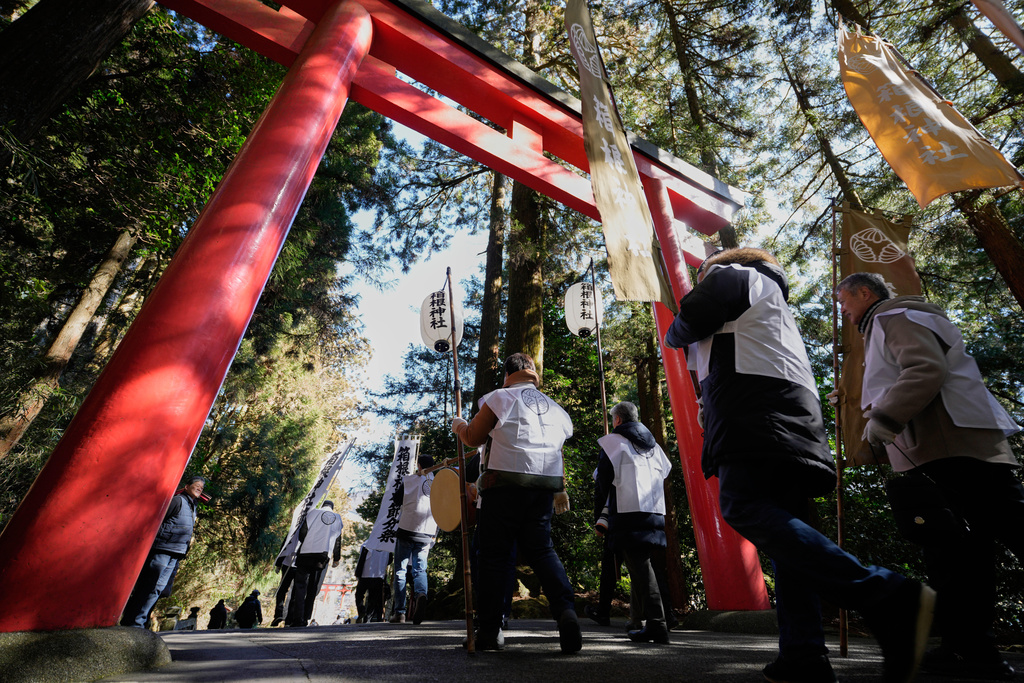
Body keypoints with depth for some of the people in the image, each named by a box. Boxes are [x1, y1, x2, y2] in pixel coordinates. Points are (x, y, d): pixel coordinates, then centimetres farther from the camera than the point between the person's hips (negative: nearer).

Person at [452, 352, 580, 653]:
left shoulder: (500, 397, 1)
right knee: (541, 550, 13)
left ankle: (490, 630, 10)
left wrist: (458, 425, 24)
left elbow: (473, 438, 3)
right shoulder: (555, 408, 16)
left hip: (504, 483, -4)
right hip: (544, 485, 5)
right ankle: (566, 611, -5)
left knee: (496, 554, 5)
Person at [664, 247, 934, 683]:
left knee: (743, 506, -23)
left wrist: (673, 337, 20)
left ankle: (885, 596, -32)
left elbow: (690, 320, 0)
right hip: (799, 419, 10)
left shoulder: (730, 273, 13)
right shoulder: (775, 300, 40)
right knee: (784, 525, 2)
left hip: (757, 412, -10)